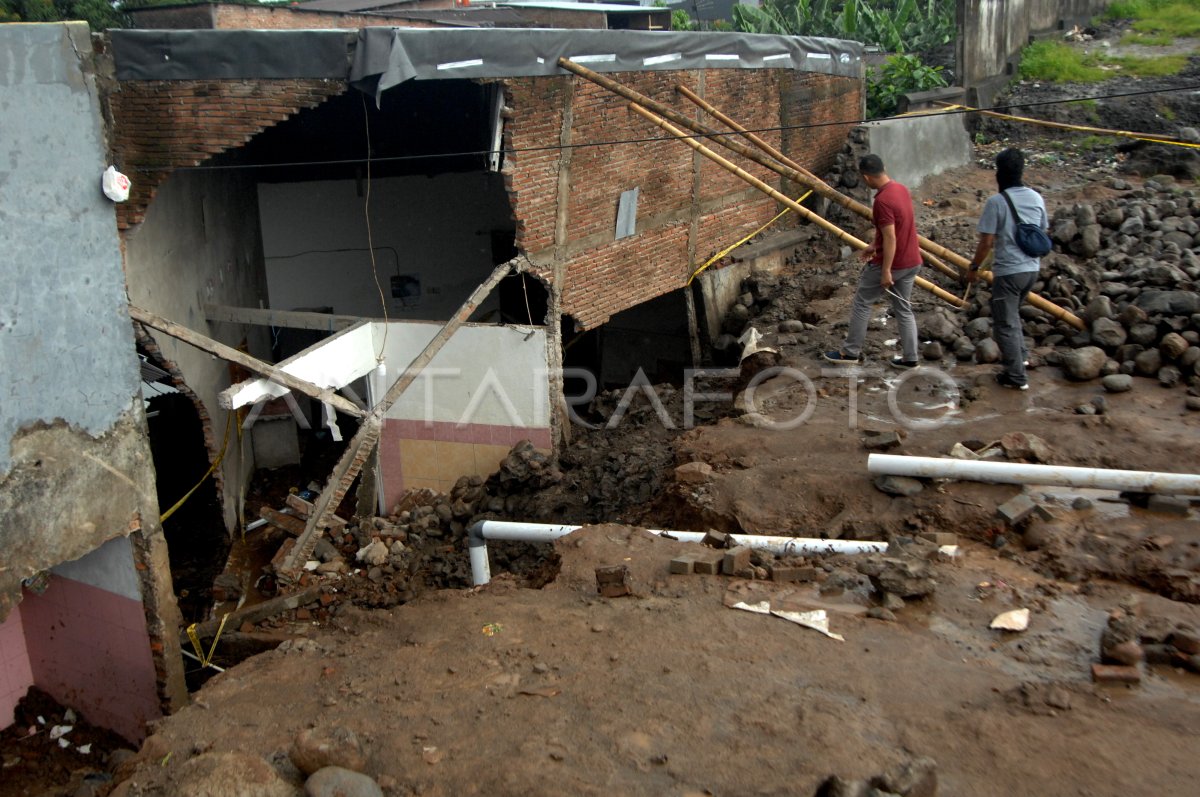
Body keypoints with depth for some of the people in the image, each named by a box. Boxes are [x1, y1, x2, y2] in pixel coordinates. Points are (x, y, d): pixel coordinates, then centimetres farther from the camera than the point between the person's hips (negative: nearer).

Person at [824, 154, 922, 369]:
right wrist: (874, 245, 25)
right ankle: (910, 358, 19)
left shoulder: (882, 200, -24)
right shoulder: (901, 189, 5)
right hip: (911, 262, 8)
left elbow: (890, 239, -26)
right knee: (904, 309, 15)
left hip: (891, 264, -8)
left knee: (862, 303, 7)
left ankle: (851, 352, 15)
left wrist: (885, 271, -23)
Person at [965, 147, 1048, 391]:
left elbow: (986, 242, -15)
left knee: (1005, 324, 4)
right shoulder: (1036, 198, 4)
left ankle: (1016, 377, 7)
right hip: (1032, 269, 7)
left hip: (1008, 272, -7)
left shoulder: (996, 202, -16)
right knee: (1012, 314, 29)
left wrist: (973, 267, -1)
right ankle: (1020, 355, 38)